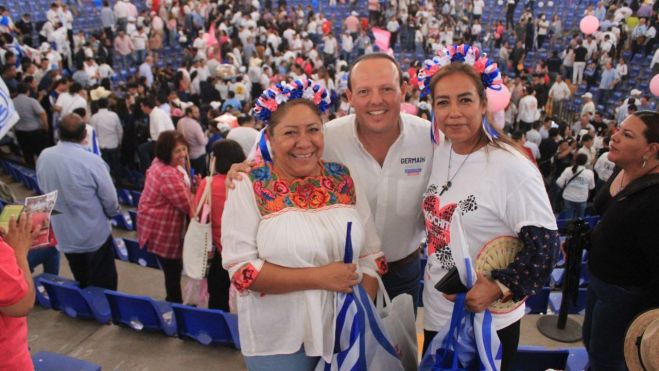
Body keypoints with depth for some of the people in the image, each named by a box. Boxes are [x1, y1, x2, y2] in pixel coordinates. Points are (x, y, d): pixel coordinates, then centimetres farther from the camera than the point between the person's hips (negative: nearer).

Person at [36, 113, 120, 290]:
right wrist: (112, 213, 8)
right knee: (103, 287, 11)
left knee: (82, 285, 24)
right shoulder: (92, 161, -25)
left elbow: (44, 189, 7)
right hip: (95, 235, -5)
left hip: (64, 235, 5)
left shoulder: (43, 157, -8)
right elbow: (109, 198, -15)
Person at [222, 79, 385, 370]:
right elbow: (241, 269, -16)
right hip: (279, 343, -3)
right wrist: (319, 277, -21)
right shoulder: (249, 187, -11)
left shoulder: (344, 180, -1)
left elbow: (371, 255, 2)